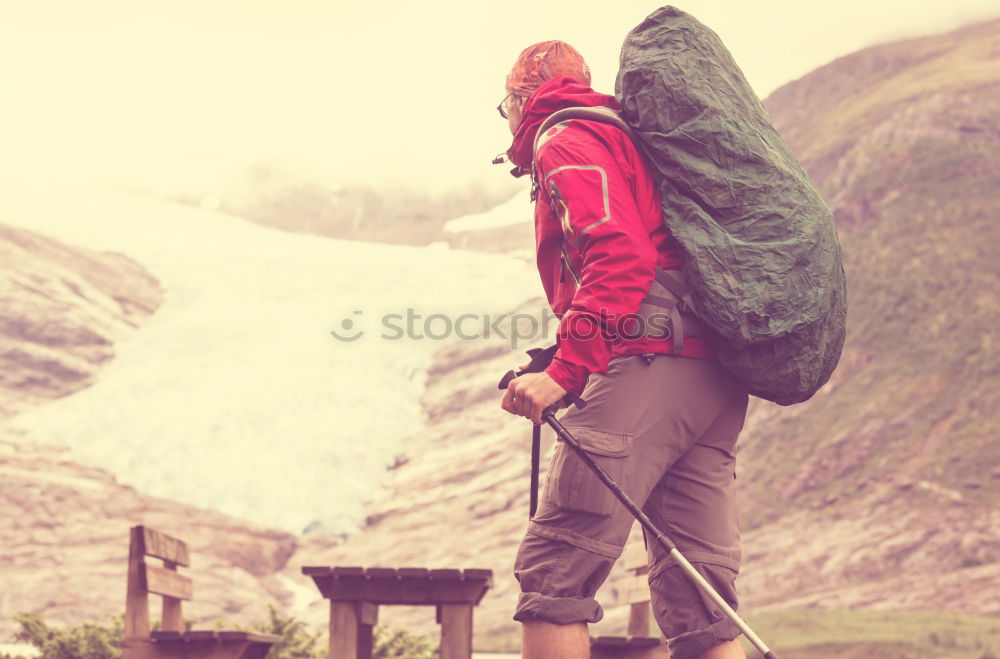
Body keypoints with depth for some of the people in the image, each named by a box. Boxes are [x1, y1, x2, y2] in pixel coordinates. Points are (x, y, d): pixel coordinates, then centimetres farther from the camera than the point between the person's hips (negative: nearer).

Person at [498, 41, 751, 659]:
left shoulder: (564, 143, 3)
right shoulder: (624, 139, 31)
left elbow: (620, 256, -14)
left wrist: (565, 370, -19)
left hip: (648, 365, -9)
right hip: (717, 383, 9)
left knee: (553, 571, -10)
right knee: (698, 601, 5)